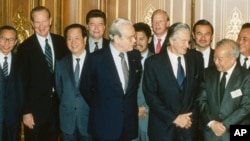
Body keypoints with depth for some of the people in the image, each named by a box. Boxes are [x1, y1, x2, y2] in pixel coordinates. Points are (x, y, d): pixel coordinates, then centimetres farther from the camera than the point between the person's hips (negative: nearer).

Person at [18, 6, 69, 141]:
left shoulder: (60, 41, 3)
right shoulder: (25, 47, -9)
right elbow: (23, 82, -9)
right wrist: (26, 111, -12)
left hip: (58, 105, 4)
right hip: (35, 108, -3)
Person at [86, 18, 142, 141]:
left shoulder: (135, 55, 2)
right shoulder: (97, 58, -11)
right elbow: (87, 87, 1)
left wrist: (134, 106, 11)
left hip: (129, 122, 4)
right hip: (105, 124, -4)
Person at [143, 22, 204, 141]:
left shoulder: (196, 58, 2)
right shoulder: (153, 62, -8)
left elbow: (201, 88, 7)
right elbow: (150, 96, -10)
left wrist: (192, 115, -2)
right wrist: (173, 118, -13)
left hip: (189, 125, 2)